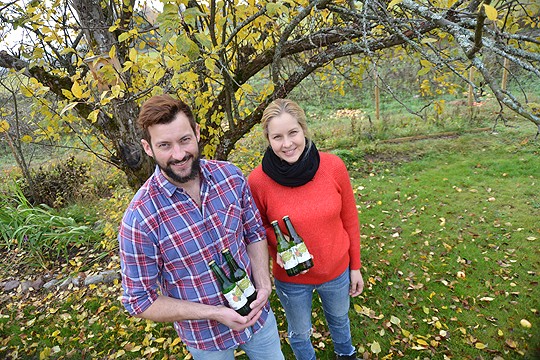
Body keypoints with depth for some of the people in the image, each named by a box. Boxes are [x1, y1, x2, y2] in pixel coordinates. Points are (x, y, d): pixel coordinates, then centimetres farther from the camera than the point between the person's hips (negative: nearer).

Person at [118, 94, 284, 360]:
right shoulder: (140, 218, -25)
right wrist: (214, 313, -21)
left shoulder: (230, 175, -14)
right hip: (207, 338, -3)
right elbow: (139, 300, -16)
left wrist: (264, 285, -15)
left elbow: (255, 232, -1)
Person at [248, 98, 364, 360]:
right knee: (300, 334, 26)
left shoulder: (333, 166, -20)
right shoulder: (258, 180, -23)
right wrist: (277, 250, -23)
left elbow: (350, 220, -6)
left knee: (340, 319, 32)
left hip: (337, 271, 2)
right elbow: (259, 227, -4)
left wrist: (355, 267, 2)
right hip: (291, 279, -1)